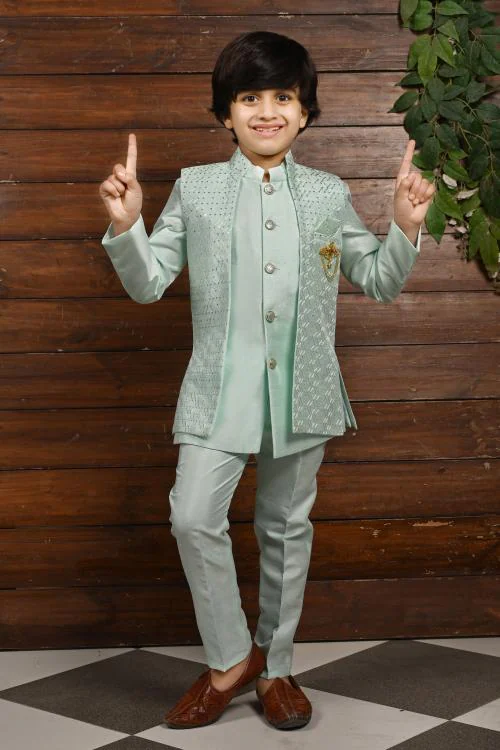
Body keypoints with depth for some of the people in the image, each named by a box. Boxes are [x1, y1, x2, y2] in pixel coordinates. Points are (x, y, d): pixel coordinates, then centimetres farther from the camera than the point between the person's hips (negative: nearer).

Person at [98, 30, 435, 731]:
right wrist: (126, 225, -14)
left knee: (287, 526, 10)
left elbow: (379, 282, 13)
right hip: (220, 386, -1)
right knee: (193, 517, -14)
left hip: (302, 386, 1)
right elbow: (149, 284, 3)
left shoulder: (329, 193, 7)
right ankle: (230, 659, 8)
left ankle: (275, 667, 26)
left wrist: (406, 227, -4)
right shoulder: (194, 188, 4)